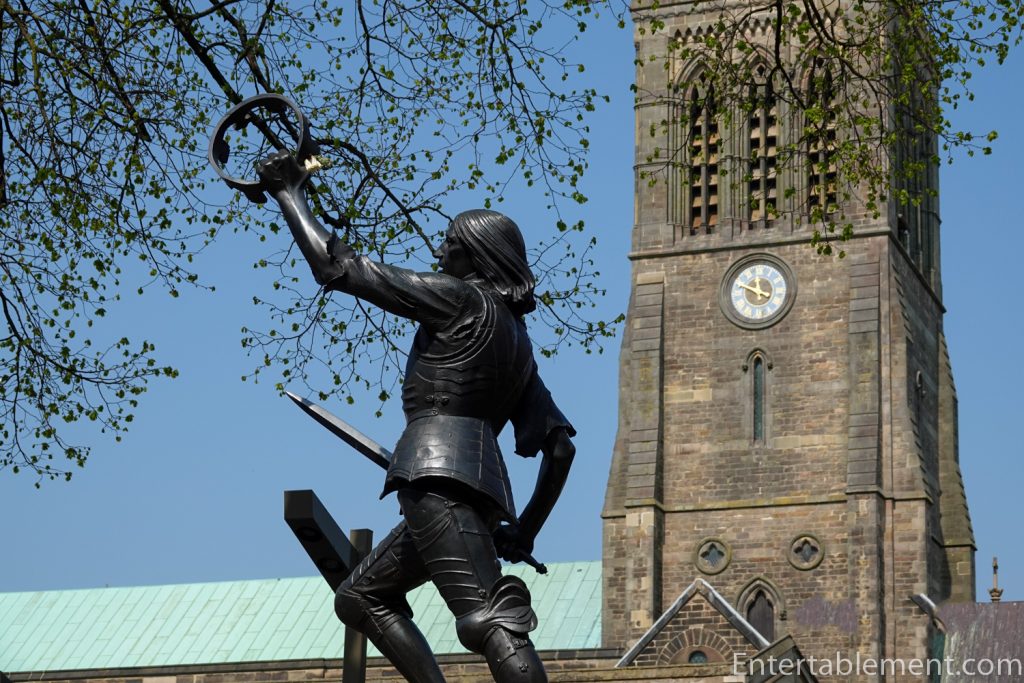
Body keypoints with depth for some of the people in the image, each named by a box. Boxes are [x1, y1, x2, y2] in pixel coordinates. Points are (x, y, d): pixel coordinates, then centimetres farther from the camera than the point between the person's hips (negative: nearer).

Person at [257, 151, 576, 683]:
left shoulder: (459, 299, 1)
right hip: (484, 486, 9)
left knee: (489, 618, -21)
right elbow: (561, 445, 22)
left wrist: (289, 193, 12)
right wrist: (527, 529, 25)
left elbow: (334, 267, 1)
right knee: (359, 598, 19)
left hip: (439, 475, -9)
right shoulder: (516, 338, 24)